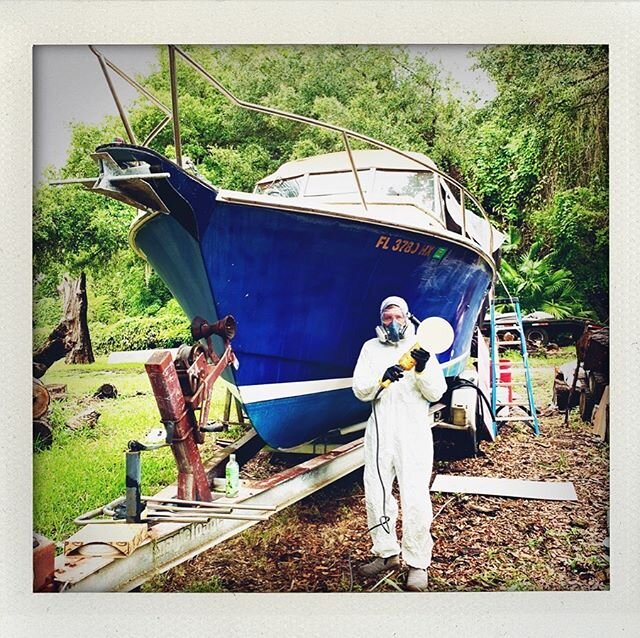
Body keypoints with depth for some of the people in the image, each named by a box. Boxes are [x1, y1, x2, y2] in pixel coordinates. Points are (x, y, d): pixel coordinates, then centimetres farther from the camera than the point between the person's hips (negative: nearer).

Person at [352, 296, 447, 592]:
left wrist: (422, 370, -20)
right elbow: (360, 390, 0)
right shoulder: (371, 348, 8)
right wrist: (382, 378, -20)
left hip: (414, 433, -3)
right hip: (379, 431, 3)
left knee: (416, 500, -5)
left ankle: (418, 563, 11)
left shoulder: (420, 348, 3)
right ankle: (387, 553, 27)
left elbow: (436, 393, -1)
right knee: (376, 495, 9)